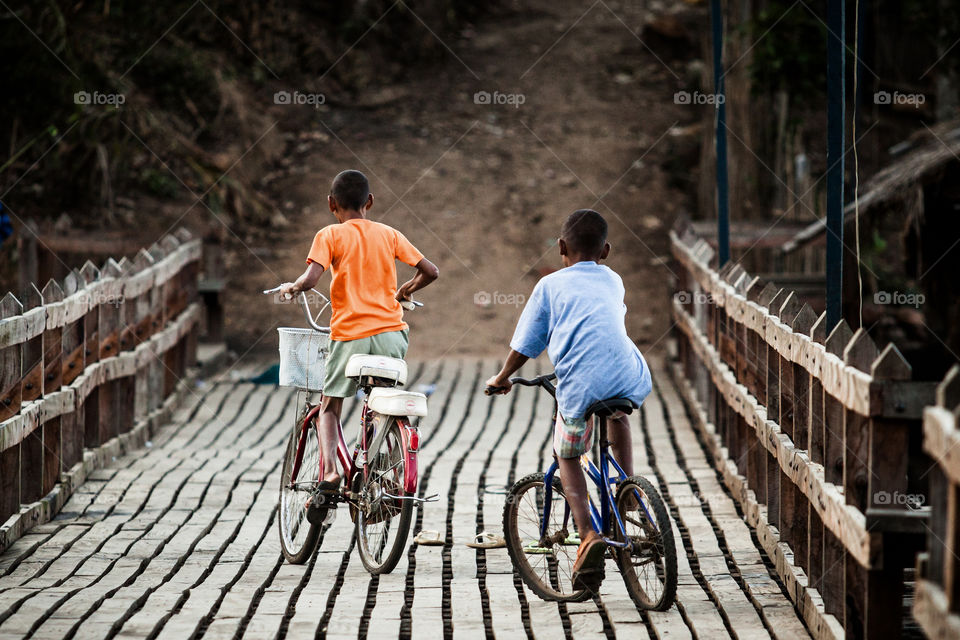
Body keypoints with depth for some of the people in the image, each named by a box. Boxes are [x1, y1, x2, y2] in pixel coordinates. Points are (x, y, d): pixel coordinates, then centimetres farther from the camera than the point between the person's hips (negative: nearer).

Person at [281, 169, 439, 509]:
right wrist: (405, 289, 28)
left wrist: (291, 287, 8)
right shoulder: (389, 234, 10)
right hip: (390, 329, 3)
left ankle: (329, 470, -12)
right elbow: (430, 271, 9)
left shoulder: (329, 235, -1)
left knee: (330, 405, 10)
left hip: (350, 333, -3)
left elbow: (310, 279, -14)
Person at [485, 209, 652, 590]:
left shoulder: (550, 286, 15)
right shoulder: (613, 282, 27)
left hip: (580, 384, -4)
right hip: (628, 380, 4)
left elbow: (525, 344, 16)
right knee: (617, 415, 39)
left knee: (568, 457, 17)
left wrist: (502, 378, 34)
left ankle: (588, 534, -4)